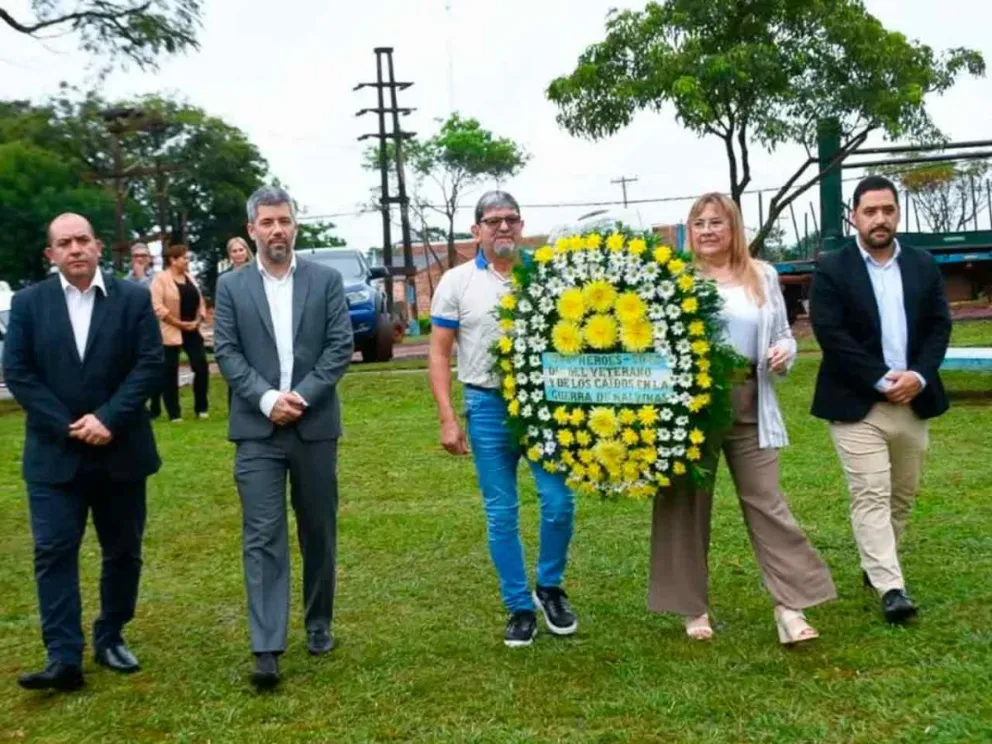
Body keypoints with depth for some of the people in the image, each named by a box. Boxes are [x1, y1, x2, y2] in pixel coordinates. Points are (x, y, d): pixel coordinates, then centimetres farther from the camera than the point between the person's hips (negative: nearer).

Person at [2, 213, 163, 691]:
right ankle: (64, 658, -2)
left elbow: (150, 365, -6)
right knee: (53, 553, -4)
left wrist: (107, 419, -17)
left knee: (123, 551, 9)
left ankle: (111, 638, 25)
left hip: (120, 451, 1)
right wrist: (67, 427, -14)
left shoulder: (133, 298, 1)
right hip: (54, 453, 0)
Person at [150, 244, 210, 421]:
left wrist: (198, 321, -3)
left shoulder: (190, 277, 13)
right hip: (170, 332, -5)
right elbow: (157, 307, -17)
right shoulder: (160, 278, -8)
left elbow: (200, 302, 14)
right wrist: (180, 324, -16)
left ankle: (201, 408, 13)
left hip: (192, 331, 5)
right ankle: (174, 414, 10)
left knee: (202, 368, -1)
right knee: (170, 373, 2)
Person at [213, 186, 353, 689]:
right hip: (257, 429, -1)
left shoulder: (326, 279, 5)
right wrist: (267, 399, -14)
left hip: (315, 425, 1)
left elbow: (340, 346, -2)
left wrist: (302, 396, -13)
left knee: (319, 531, 11)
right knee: (262, 536, -6)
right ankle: (267, 649, -6)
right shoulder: (231, 286, 5)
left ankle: (319, 623, 29)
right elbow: (226, 353, 0)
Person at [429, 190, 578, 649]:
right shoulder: (457, 282, 2)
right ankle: (519, 607, 19)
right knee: (501, 515, 5)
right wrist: (447, 419, -6)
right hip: (488, 406, -1)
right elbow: (440, 355, 2)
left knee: (559, 502, -3)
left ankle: (549, 588, 21)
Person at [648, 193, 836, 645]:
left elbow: (783, 334, 16)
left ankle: (790, 606, 6)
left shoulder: (762, 276, 11)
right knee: (688, 504, 6)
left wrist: (784, 353, -4)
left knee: (766, 501, 1)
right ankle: (693, 608, 19)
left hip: (749, 404, 2)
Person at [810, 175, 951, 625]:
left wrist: (919, 376, -11)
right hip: (857, 404, -5)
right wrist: (881, 380, -16)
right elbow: (830, 334, -12)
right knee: (871, 495, -9)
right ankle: (891, 587, -9)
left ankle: (875, 567, 29)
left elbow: (939, 326, 6)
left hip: (913, 401, 5)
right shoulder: (831, 269, -4)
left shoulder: (924, 265, 10)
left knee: (902, 494, 13)